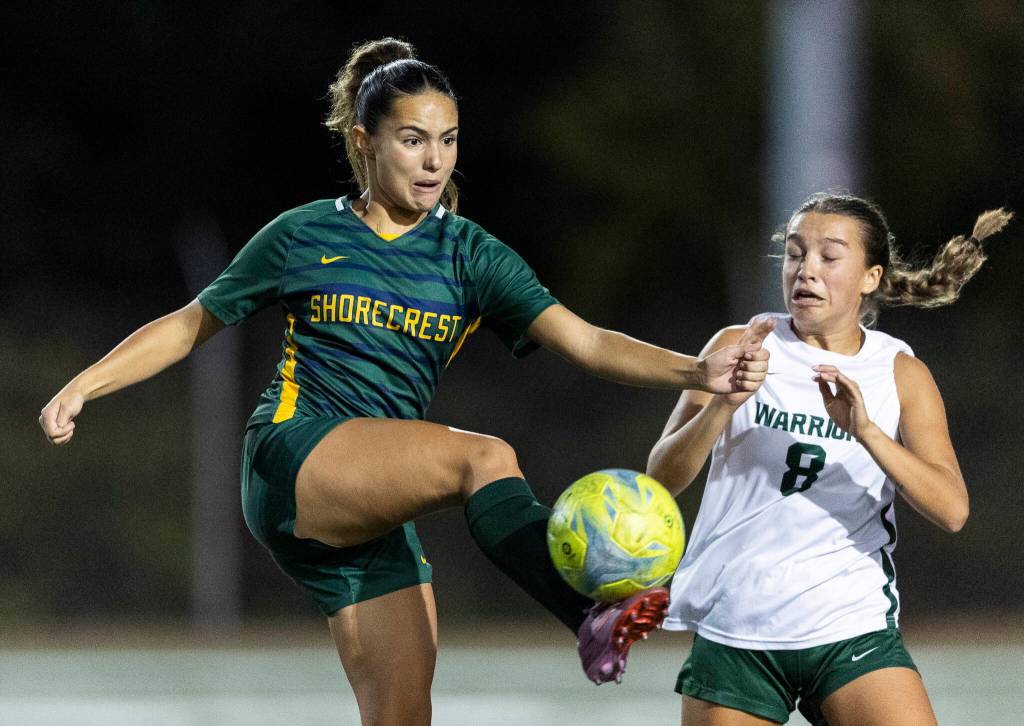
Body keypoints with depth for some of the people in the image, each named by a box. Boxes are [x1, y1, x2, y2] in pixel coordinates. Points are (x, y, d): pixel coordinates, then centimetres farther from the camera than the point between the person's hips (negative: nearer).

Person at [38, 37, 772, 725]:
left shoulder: (470, 256, 10)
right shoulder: (304, 237, 6)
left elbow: (583, 341, -2)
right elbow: (190, 325, 16)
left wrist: (696, 372, -17)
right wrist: (83, 385, 6)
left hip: (379, 515, 5)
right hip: (292, 463, -5)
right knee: (486, 457, -29)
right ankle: (596, 619, -50)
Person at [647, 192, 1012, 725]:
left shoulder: (902, 374, 5)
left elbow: (951, 510, -9)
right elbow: (661, 477, -5)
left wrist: (866, 431, -22)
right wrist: (722, 406, -22)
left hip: (851, 629, 0)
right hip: (734, 629, 0)